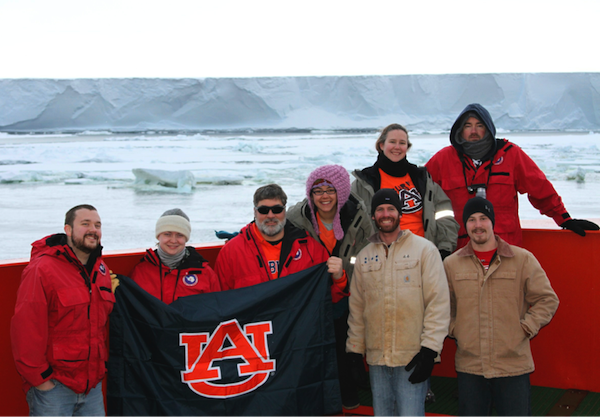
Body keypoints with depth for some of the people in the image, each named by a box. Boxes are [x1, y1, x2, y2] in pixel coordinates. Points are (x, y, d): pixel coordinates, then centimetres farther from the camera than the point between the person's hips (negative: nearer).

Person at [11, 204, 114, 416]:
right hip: (53, 386, -7)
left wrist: (101, 363, 13)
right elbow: (26, 329, -17)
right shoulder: (42, 269, -14)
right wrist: (39, 377, -15)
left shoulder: (101, 269, 10)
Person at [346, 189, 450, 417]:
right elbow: (357, 308, 17)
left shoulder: (424, 249, -1)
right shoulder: (364, 257, 13)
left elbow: (439, 302, -6)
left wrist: (429, 349, -13)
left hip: (413, 356, -4)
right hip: (376, 358, 5)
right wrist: (354, 350, 12)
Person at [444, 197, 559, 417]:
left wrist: (525, 328, -4)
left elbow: (547, 300, 5)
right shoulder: (451, 264, 6)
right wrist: (453, 329, 3)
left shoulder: (523, 260, 1)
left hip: (513, 365, -1)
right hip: (469, 366, 2)